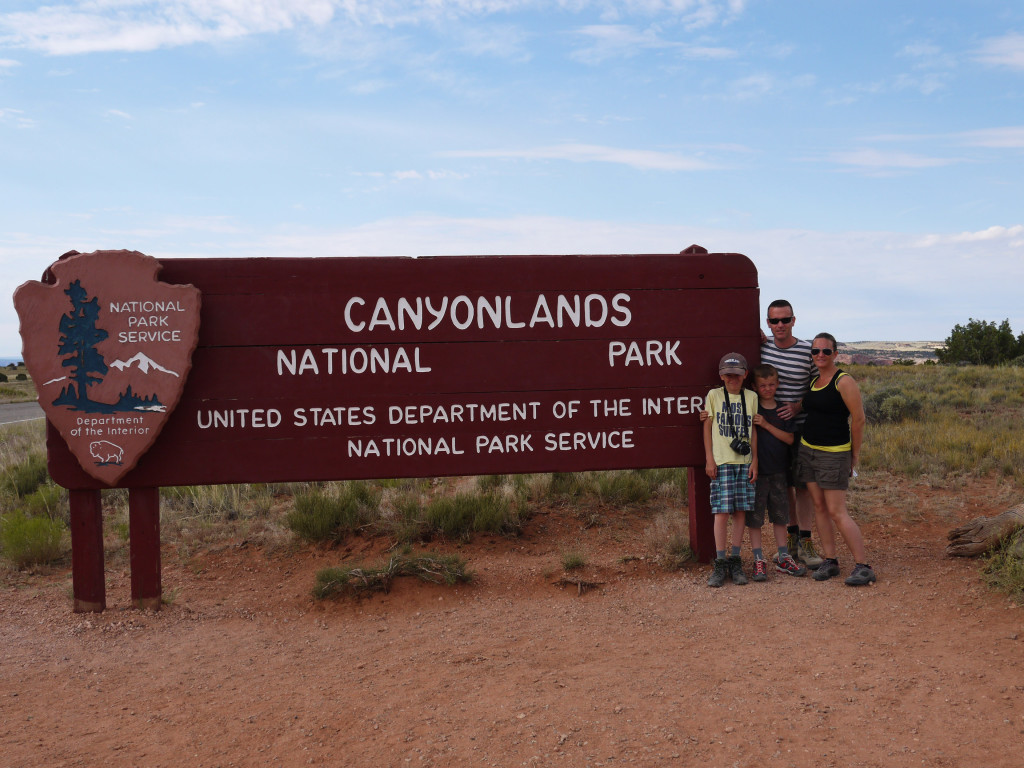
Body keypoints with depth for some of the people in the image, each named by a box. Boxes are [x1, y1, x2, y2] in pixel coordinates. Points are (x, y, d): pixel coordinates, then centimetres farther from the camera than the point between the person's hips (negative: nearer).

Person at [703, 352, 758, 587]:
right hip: (721, 462, -2)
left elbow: (754, 431, 9)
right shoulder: (713, 396, 3)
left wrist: (755, 460, 3)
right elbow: (707, 427, 5)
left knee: (740, 511, 4)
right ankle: (720, 563, 2)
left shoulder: (751, 397, 7)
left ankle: (735, 561, 13)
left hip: (744, 462, 2)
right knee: (722, 512, -6)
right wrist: (709, 459, -1)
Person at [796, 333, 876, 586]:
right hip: (807, 449, 7)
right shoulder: (813, 382, 11)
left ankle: (863, 567, -2)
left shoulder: (844, 381, -12)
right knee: (819, 506, 8)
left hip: (833, 454, -7)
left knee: (837, 512, -9)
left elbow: (858, 419, -11)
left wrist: (854, 455, -5)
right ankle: (830, 561, 15)